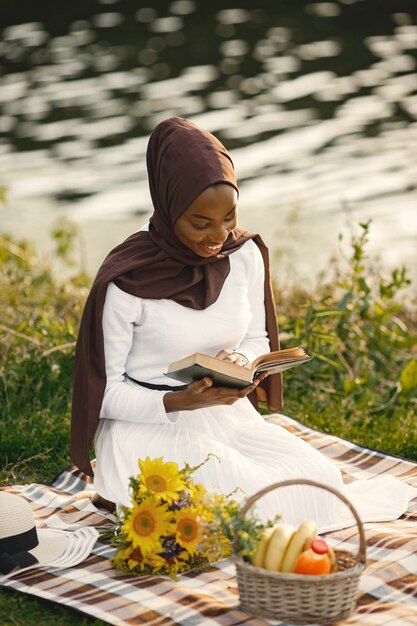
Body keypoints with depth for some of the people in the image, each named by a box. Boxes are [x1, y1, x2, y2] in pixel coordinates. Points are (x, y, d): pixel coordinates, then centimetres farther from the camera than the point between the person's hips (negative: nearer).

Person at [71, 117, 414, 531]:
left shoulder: (245, 255, -3)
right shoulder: (126, 281, -19)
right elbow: (106, 390, -12)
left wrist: (241, 362, -13)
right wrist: (179, 402, -28)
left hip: (227, 415, 6)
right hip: (148, 426, -6)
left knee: (322, 478, -13)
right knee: (255, 504, -24)